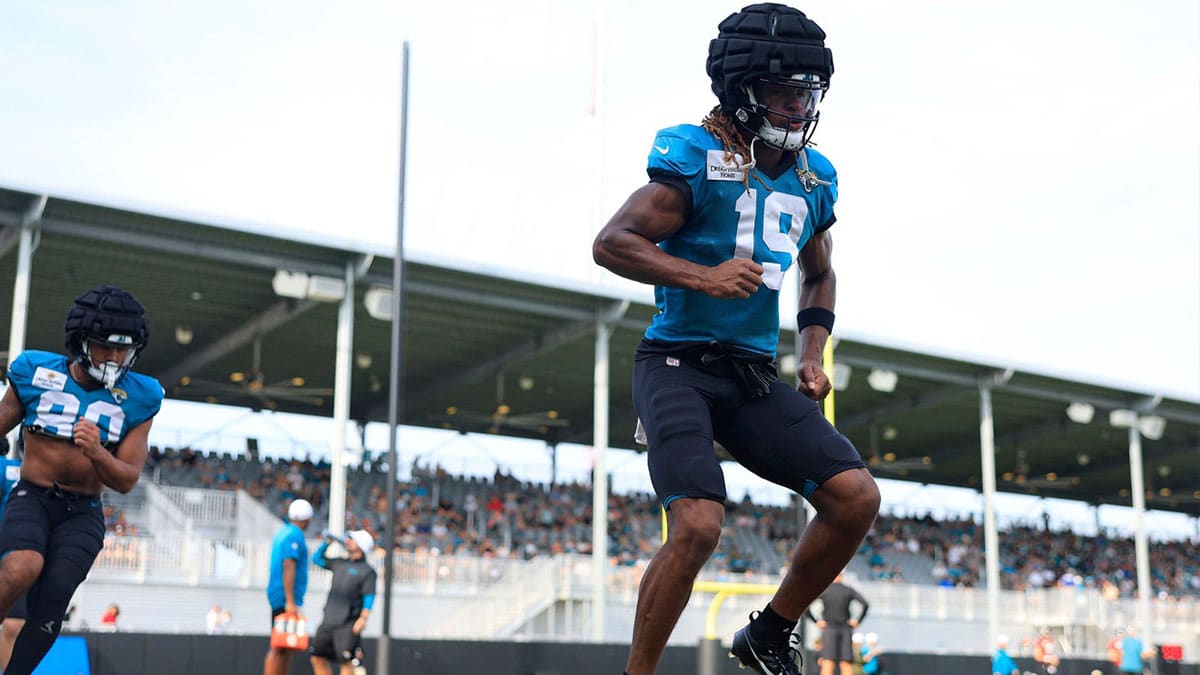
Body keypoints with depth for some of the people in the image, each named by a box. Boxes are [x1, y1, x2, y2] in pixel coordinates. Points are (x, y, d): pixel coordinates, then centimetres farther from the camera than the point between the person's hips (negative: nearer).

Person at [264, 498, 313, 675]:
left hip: (279, 597, 10)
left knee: (287, 647, 13)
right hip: (285, 598, -10)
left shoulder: (282, 533, 17)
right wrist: (290, 602, -22)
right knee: (279, 647, -10)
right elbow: (288, 568, -19)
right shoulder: (295, 536, -12)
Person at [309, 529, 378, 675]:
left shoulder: (367, 570, -3)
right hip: (328, 622, 7)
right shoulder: (339, 563, 17)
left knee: (346, 663, -9)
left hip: (348, 625, -7)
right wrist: (326, 542, 13)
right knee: (317, 658, 7)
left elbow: (369, 597, -10)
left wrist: (363, 617, -21)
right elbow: (317, 558, 27)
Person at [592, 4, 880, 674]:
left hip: (755, 377, 6)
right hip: (679, 364, -6)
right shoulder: (697, 157, -9)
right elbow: (611, 243, -13)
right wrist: (704, 277, -22)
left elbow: (820, 276, 26)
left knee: (857, 498, -7)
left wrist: (812, 356, 11)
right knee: (699, 525, -24)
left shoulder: (814, 178, 11)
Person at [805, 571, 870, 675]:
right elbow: (866, 605, -7)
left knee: (827, 665, -8)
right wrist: (858, 621, 0)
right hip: (845, 630, 2)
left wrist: (815, 621, -4)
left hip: (829, 629, -2)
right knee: (846, 663, 1)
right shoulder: (849, 590, 5)